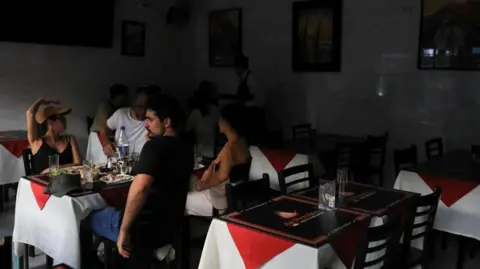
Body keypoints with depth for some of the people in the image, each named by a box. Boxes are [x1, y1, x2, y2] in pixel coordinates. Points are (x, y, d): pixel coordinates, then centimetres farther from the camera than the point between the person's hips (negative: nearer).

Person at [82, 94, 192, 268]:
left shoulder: (155, 146, -21)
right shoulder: (185, 150, 4)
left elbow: (140, 187, -37)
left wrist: (124, 230, -28)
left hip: (145, 228, -8)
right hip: (170, 229, 8)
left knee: (87, 218, 16)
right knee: (107, 211, 30)